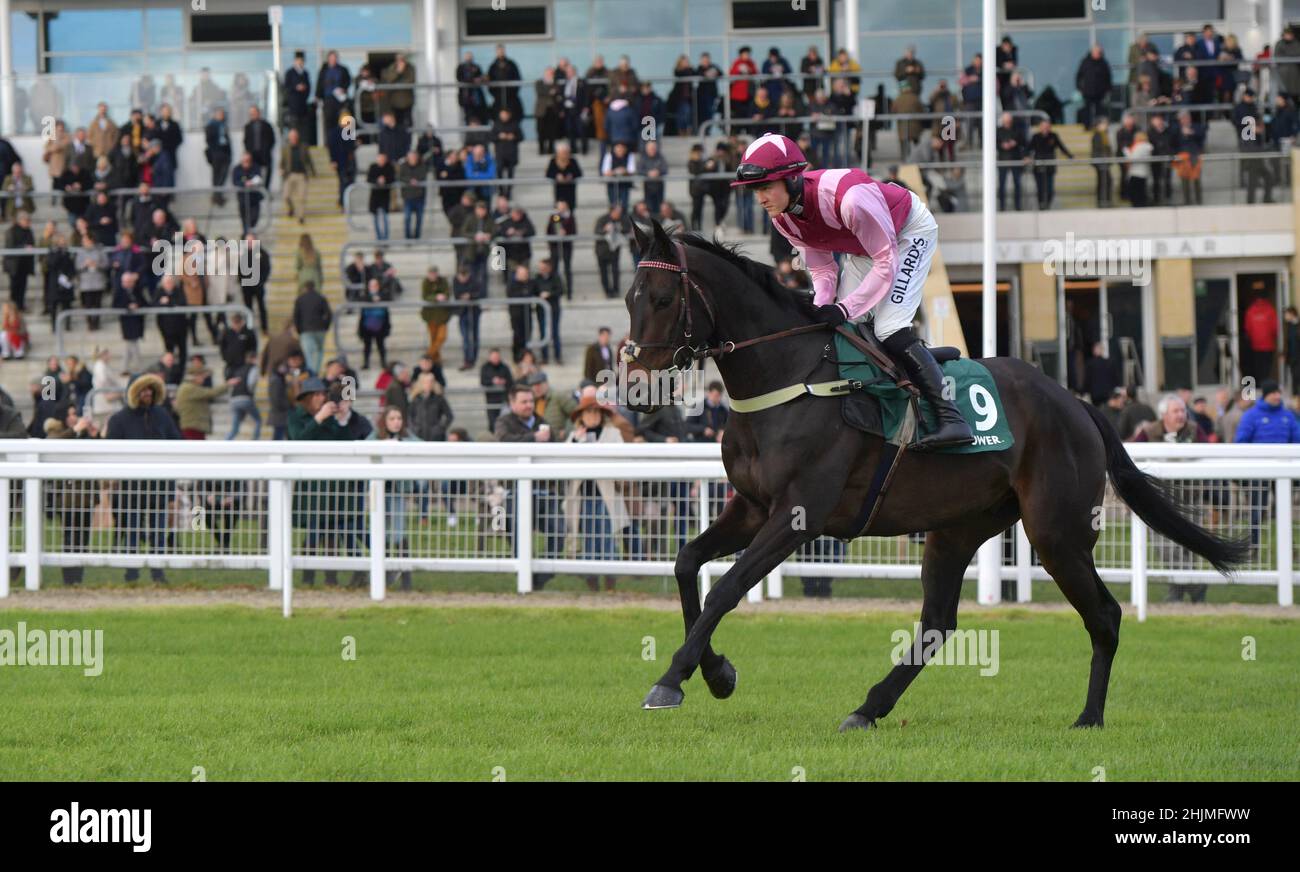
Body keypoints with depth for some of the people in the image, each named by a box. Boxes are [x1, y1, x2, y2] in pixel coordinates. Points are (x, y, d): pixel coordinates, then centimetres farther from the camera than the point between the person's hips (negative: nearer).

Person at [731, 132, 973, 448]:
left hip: (910, 232, -8)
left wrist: (845, 308, -38)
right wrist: (820, 308, -26)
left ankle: (951, 418, -23)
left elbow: (886, 261, -32)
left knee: (889, 329, -22)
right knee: (842, 328, -1)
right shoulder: (783, 216, -16)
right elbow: (822, 269, -5)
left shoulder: (850, 198, -41)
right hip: (862, 246, 8)